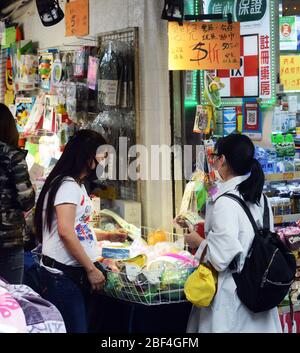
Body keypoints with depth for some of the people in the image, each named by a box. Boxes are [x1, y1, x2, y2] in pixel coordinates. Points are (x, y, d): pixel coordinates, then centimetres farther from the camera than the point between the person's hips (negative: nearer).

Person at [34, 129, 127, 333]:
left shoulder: (77, 186, 19)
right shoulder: (67, 185, -12)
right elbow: (65, 232, -21)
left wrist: (108, 236, 28)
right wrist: (91, 268, -17)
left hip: (77, 273, 10)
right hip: (62, 275, -10)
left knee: (82, 327, 10)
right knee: (75, 328, -9)